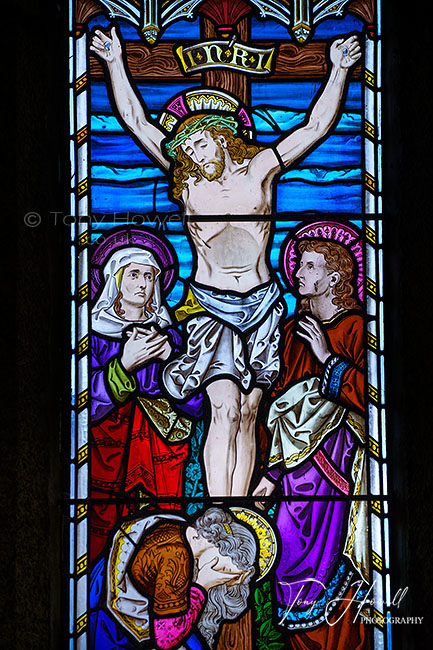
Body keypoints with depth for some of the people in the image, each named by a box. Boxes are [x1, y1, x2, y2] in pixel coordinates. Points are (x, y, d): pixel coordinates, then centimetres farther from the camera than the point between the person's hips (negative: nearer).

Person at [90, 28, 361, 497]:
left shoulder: (258, 169, 6)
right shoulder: (186, 180, 5)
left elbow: (317, 125, 8)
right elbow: (135, 121, 6)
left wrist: (339, 70, 3)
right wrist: (115, 62, 5)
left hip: (261, 305, 2)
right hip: (209, 305, -1)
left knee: (248, 415, 2)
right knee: (224, 409, -14)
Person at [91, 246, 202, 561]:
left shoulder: (168, 334, 14)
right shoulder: (97, 332, 6)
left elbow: (196, 406, 4)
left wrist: (171, 357, -8)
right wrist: (125, 363, -17)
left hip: (162, 452, 2)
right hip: (108, 449, -2)